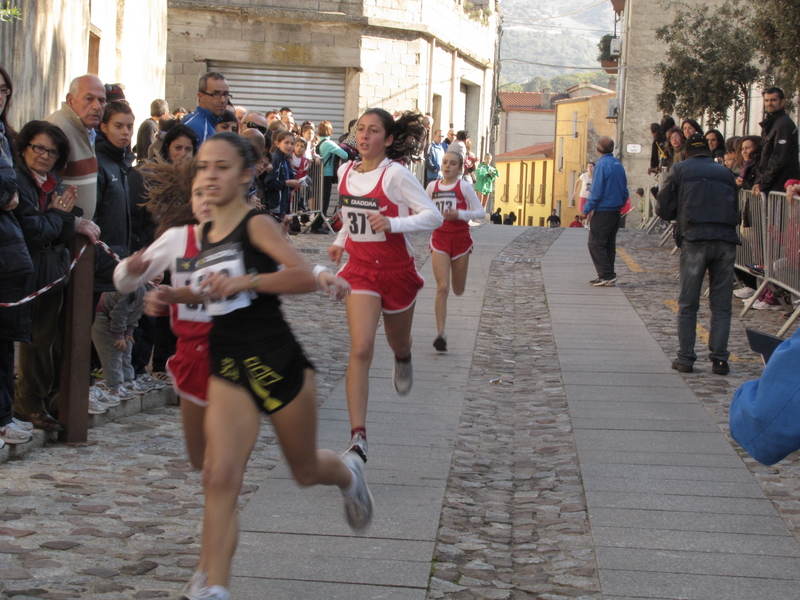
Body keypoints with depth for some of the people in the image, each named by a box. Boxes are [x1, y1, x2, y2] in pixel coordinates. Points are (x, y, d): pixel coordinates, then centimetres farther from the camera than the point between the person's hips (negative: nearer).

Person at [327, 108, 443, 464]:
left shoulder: (395, 174, -14)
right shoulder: (346, 172, 3)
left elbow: (433, 216, -16)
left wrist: (393, 224, -29)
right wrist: (341, 242, 11)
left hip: (396, 270, -2)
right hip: (360, 270, 2)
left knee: (398, 343, 20)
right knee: (360, 350, -16)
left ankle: (403, 361, 62)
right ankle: (357, 438, -20)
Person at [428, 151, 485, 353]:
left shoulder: (464, 187, -5)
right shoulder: (432, 186, 4)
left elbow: (480, 212, -7)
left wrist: (459, 214, -20)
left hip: (460, 239, -1)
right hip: (439, 239, 1)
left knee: (458, 290, 12)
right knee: (442, 287, -13)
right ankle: (440, 334, -13)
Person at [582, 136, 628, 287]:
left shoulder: (602, 165, -15)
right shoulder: (618, 165, 9)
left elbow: (596, 192, -17)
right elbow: (625, 191, 14)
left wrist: (586, 209, -9)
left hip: (603, 211, -8)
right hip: (616, 211, 8)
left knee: (596, 243, -4)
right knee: (609, 244, 12)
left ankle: (607, 275, -10)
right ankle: (608, 276, 13)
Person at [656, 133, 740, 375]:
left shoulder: (679, 171, 10)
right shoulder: (725, 173, 18)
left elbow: (664, 209, 6)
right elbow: (735, 210, 20)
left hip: (694, 239, -2)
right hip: (726, 241, 2)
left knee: (687, 305, 6)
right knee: (721, 305, 7)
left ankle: (686, 358, 4)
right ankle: (719, 359, 4)